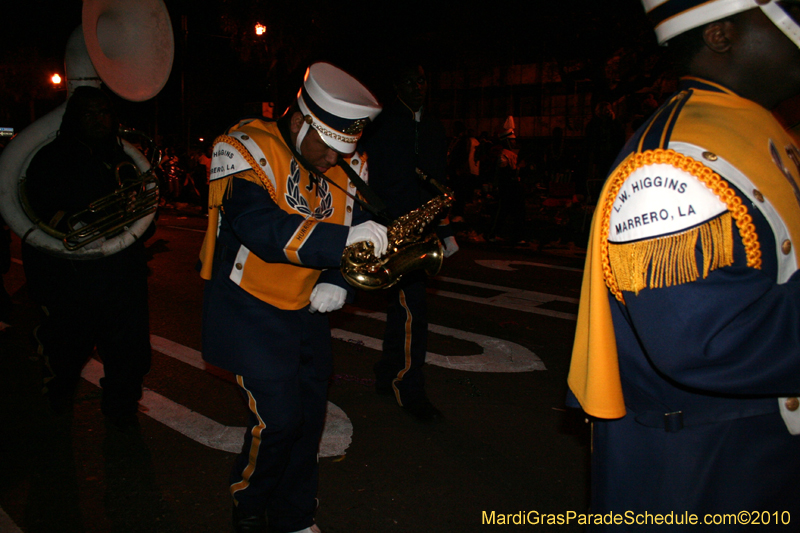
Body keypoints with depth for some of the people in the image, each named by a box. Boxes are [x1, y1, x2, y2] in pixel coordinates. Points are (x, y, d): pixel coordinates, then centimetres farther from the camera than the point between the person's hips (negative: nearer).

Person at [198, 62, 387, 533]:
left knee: (310, 415, 10)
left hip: (308, 309, 6)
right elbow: (262, 229, -32)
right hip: (251, 310, -6)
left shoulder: (344, 168, 2)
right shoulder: (250, 151, -17)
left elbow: (358, 232, 9)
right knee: (278, 417, -8)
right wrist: (343, 237, -41)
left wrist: (338, 284, -10)